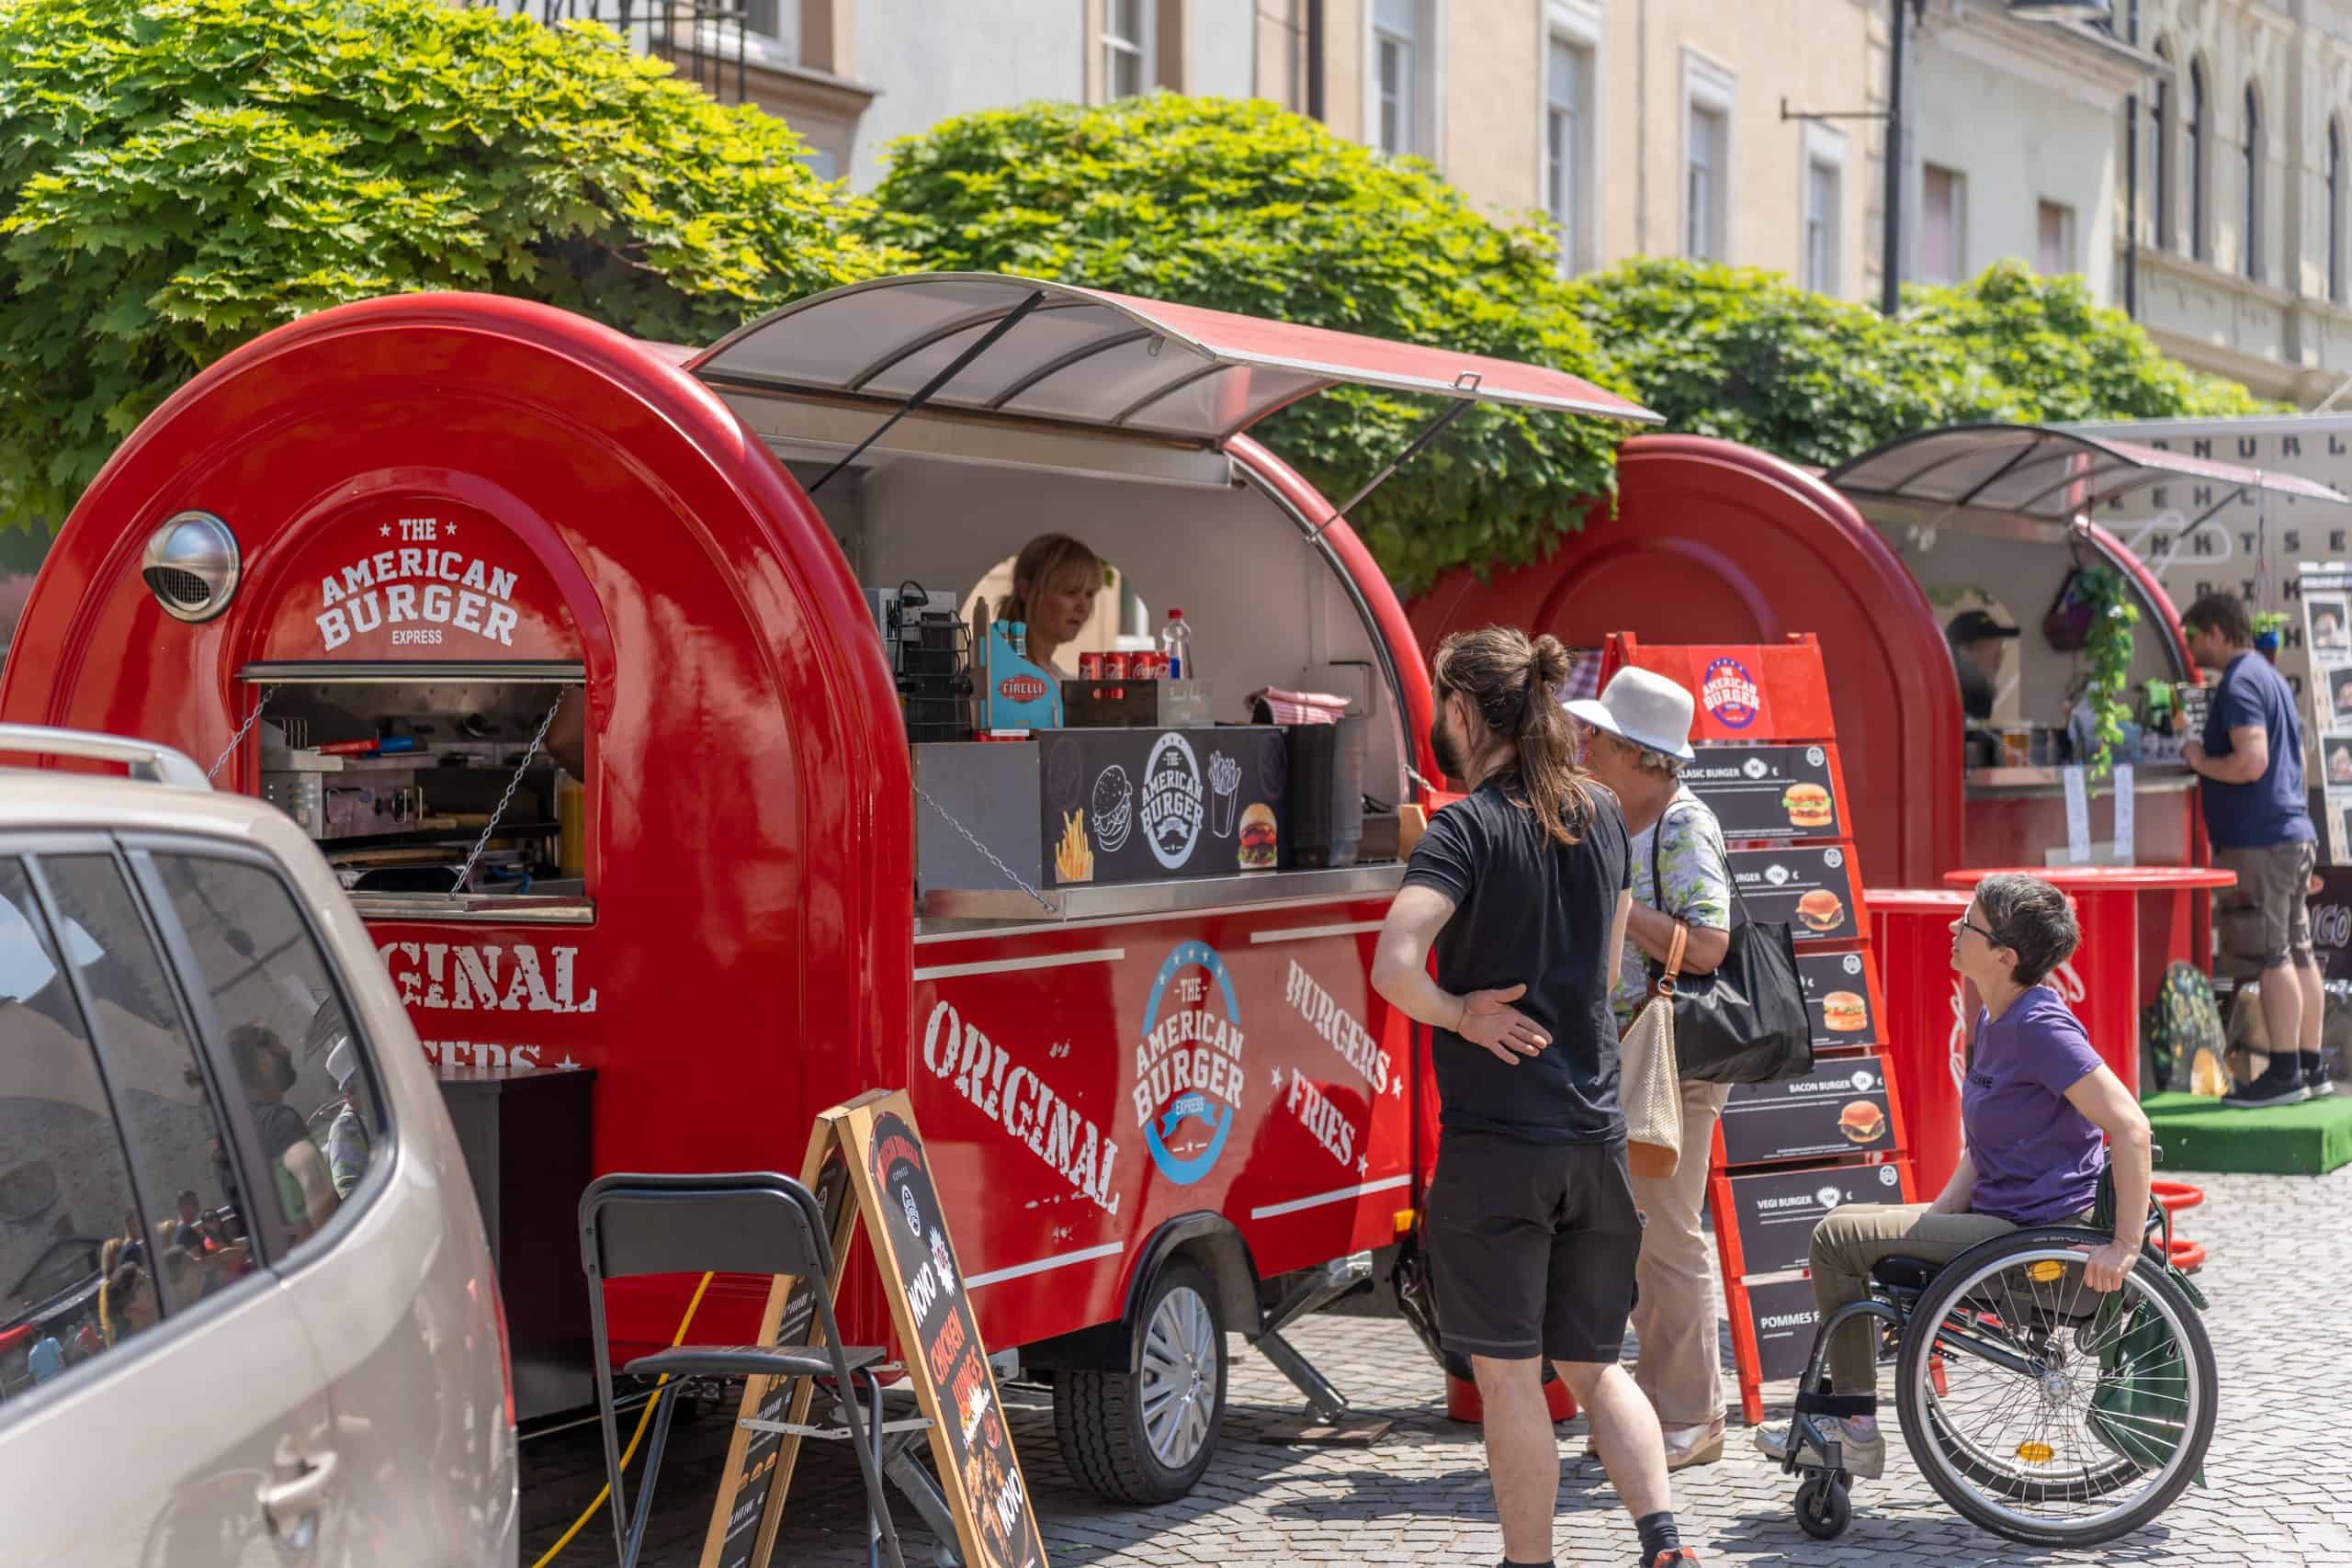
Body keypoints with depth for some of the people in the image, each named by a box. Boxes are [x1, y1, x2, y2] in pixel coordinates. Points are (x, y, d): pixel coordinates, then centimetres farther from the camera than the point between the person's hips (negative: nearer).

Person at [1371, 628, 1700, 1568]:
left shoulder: (1467, 828, -12)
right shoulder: (1601, 815, 8)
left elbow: (1393, 966, -26)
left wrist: (1458, 1013, -10)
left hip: (1494, 1143, -6)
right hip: (1596, 1137, 6)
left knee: (1508, 1375, 4)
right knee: (1594, 1367, 15)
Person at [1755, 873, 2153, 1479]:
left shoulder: (2041, 1027, -21)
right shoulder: (1995, 1019, 10)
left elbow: (2131, 1128, -26)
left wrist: (2125, 1245, -27)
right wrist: (1937, 1215, 4)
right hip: (1998, 1213, 10)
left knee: (1838, 1237, -10)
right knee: (1846, 1224, 17)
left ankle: (1857, 1429, 1)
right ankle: (1836, 1425, 20)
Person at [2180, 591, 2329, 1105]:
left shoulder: (2239, 685, -13)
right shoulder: (2272, 678, 19)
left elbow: (2251, 762, -25)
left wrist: (2201, 760, -8)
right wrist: (2208, 760, 23)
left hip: (2258, 841, -10)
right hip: (2294, 831, 10)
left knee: (2272, 956, -8)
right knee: (2298, 953, 11)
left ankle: (2285, 1073, -7)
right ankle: (2310, 1068, 14)